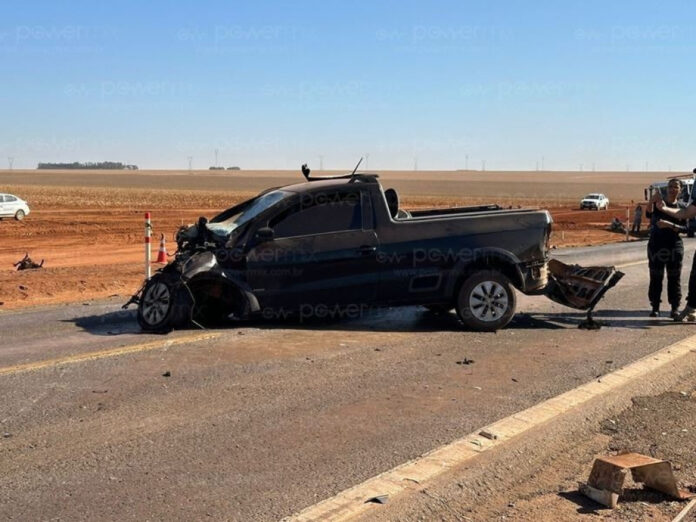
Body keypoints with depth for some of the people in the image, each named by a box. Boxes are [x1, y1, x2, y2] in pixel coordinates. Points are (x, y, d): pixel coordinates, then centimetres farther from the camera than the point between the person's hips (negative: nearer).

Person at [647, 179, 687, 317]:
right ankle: (655, 307, 5)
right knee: (656, 277, 0)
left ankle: (675, 307, 8)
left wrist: (670, 225, -21)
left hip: (674, 245, 0)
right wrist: (651, 203, -35)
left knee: (674, 278, 2)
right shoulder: (658, 202, 4)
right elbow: (649, 215, -16)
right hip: (656, 243, 0)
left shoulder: (682, 208, 5)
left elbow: (685, 228, -5)